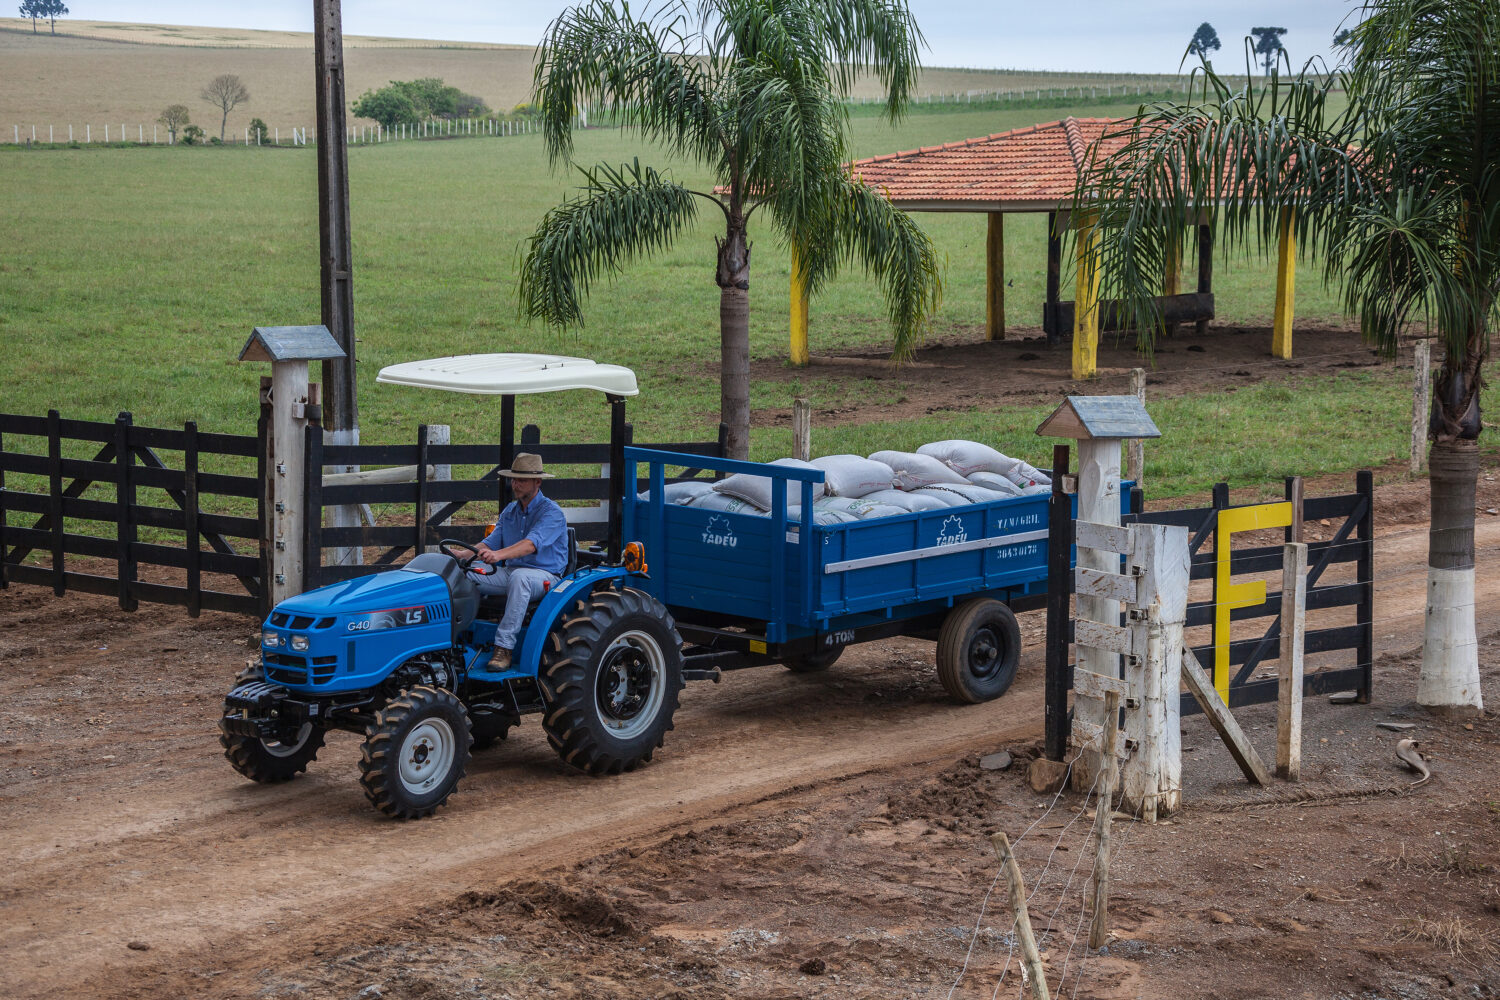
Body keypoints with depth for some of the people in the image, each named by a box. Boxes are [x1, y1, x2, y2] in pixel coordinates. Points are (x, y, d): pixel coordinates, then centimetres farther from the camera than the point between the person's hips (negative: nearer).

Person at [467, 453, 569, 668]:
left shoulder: (551, 512, -11)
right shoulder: (510, 511, 14)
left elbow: (531, 544, -28)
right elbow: (491, 543, 9)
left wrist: (499, 554, -45)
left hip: (544, 576, -7)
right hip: (511, 571, 7)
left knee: (519, 577, -41)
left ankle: (504, 647, -42)